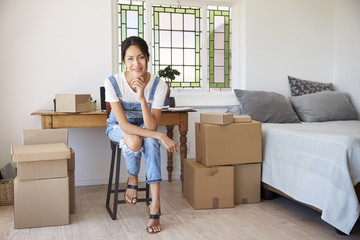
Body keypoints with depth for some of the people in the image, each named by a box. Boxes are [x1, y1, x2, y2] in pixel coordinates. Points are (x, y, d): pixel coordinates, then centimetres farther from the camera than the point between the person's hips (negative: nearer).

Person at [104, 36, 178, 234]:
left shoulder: (158, 85, -23)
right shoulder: (113, 82, -26)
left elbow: (151, 126, -26)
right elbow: (124, 125, -29)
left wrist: (142, 97, -39)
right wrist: (160, 136, -36)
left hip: (144, 126, 1)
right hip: (118, 128, -1)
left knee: (151, 142, -34)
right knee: (134, 140, -36)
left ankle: (155, 207, -30)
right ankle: (132, 181, -4)